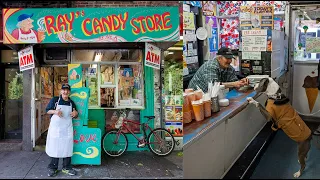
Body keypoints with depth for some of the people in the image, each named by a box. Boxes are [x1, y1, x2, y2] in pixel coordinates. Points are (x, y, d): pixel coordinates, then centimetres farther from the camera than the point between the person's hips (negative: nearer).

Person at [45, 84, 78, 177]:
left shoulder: (71, 103, 10)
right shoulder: (55, 100, -1)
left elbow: (75, 114, 19)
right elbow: (47, 110, 0)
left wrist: (75, 113, -5)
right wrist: (55, 111, -20)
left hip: (67, 129, 3)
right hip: (55, 128, -3)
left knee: (67, 148, 6)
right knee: (54, 147, 2)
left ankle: (66, 167, 17)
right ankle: (53, 168, 13)